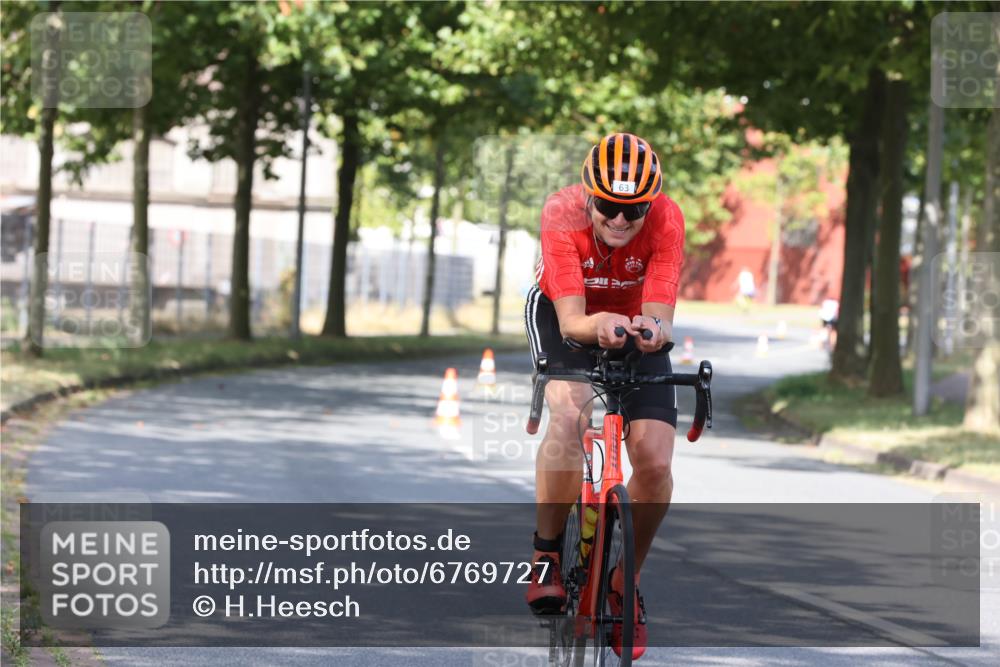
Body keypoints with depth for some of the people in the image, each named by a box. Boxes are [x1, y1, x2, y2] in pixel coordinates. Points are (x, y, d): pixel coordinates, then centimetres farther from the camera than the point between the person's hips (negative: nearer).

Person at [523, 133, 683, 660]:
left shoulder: (665, 219, -29)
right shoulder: (562, 215, -32)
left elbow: (660, 317, -33)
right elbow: (571, 320, -36)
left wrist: (654, 330, -57)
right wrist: (599, 325, -59)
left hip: (635, 327, 2)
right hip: (563, 317, -2)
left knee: (655, 463, -14)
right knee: (570, 414, -33)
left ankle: (623, 586, 9)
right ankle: (546, 556, -17)